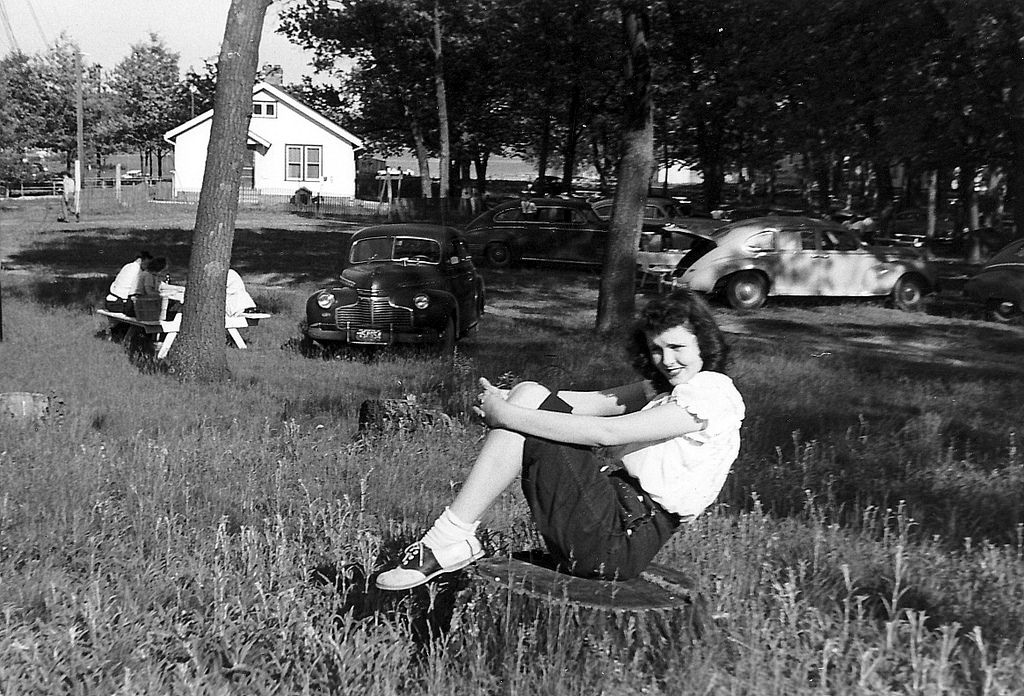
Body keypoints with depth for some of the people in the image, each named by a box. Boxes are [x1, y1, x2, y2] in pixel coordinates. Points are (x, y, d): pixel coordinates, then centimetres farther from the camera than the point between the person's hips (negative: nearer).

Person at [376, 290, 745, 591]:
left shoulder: (713, 394, -11)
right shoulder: (666, 386, 19)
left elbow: (606, 433, -19)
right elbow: (597, 402, 6)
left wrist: (508, 415, -16)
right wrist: (506, 402, -9)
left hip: (621, 541, -9)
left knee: (526, 404, -15)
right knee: (528, 395, -1)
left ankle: (450, 539, -13)